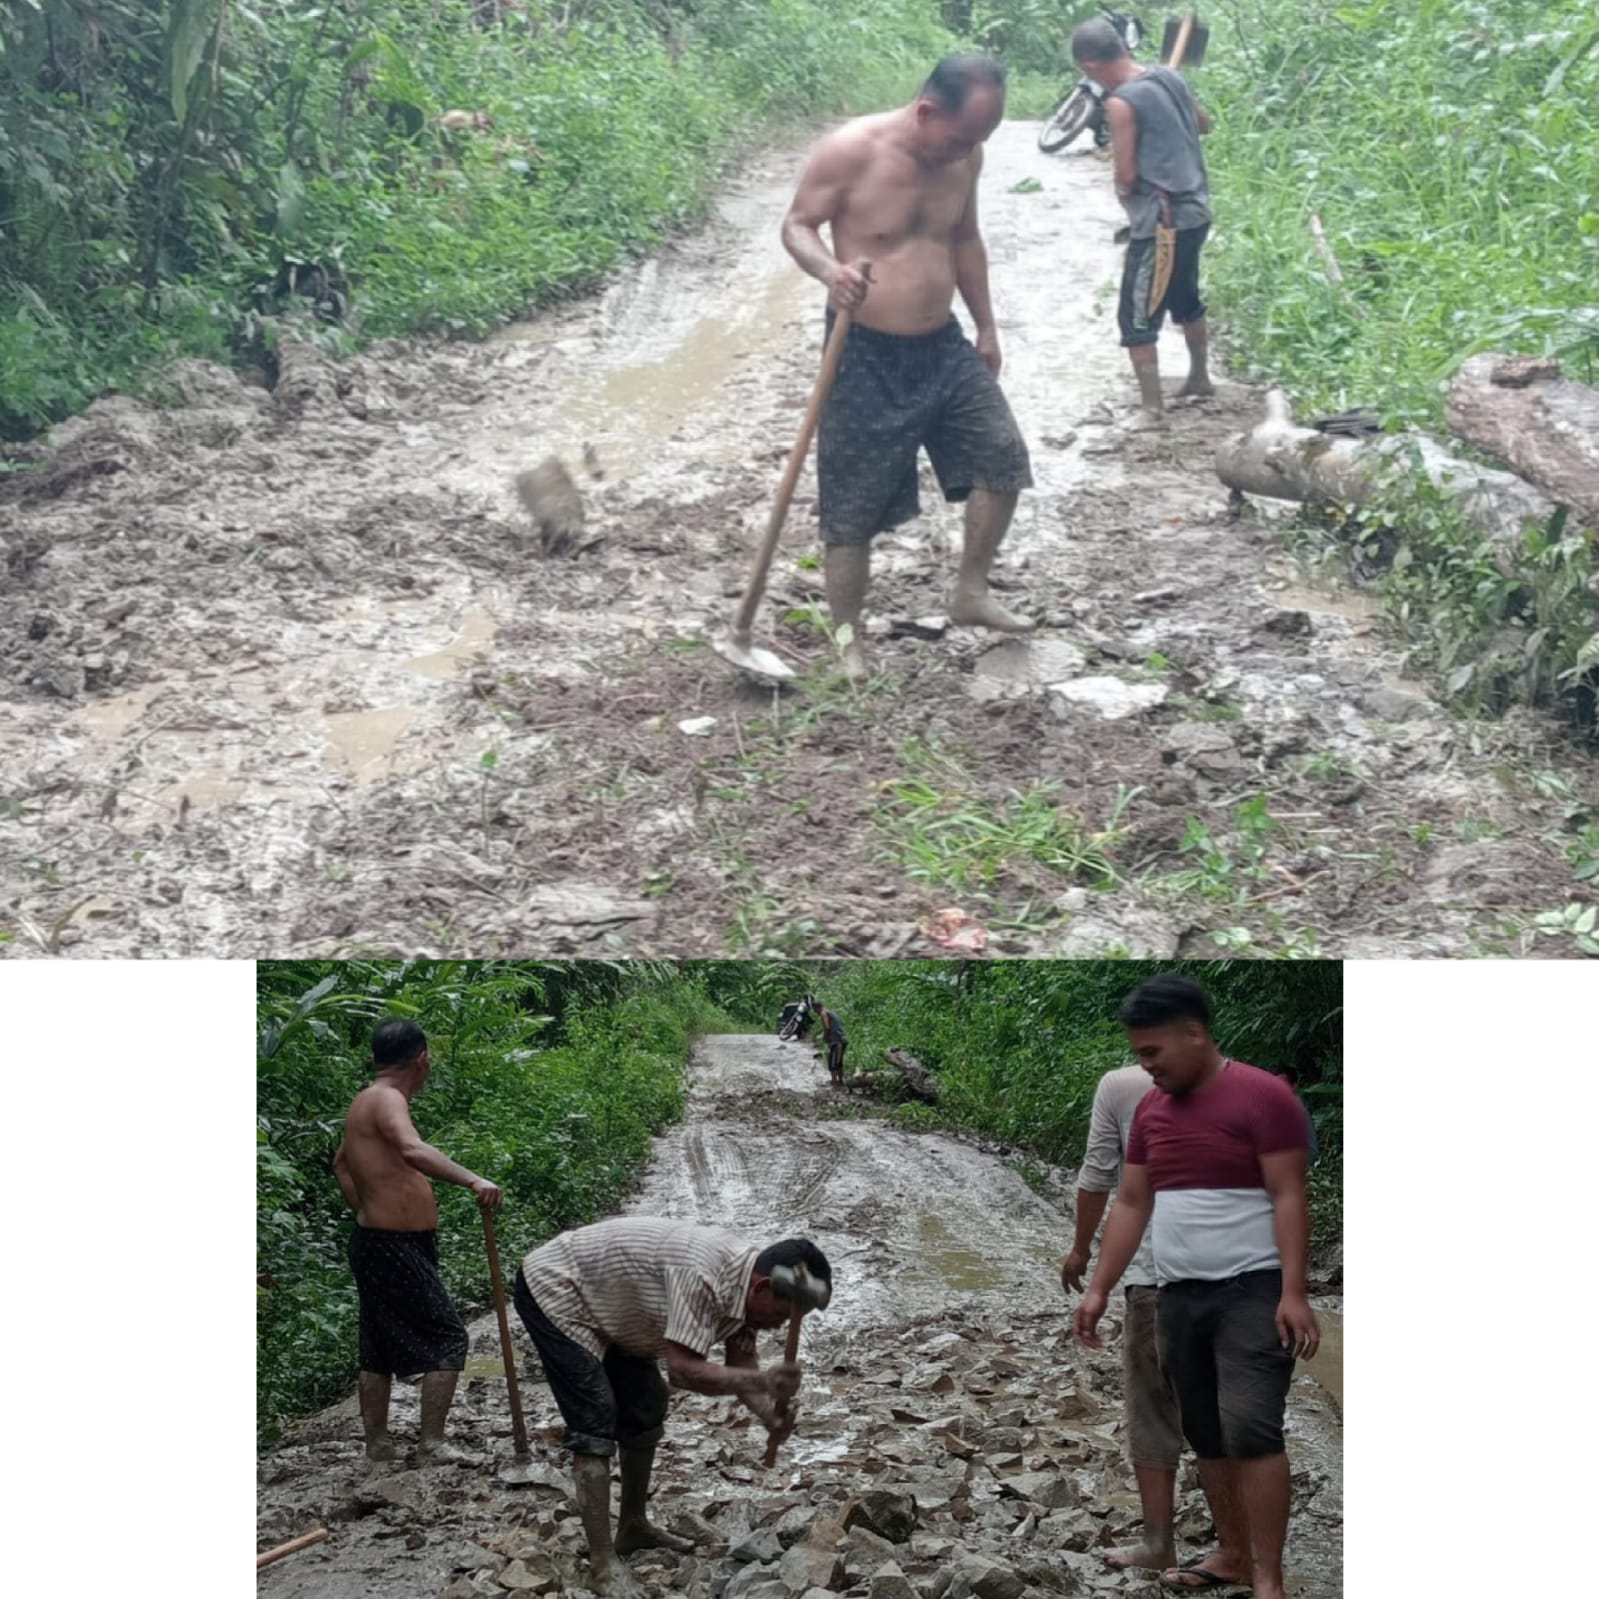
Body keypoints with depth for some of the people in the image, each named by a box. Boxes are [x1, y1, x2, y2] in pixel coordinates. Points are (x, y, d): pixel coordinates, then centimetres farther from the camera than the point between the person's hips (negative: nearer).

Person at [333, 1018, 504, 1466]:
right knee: (448, 1338, -4)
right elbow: (413, 1150, -39)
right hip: (397, 1248, -10)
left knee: (379, 1348, 14)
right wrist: (472, 1180, -46)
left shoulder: (366, 1101, 13)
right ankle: (432, 1446, -5)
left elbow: (341, 1163, 31)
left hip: (375, 1242, 10)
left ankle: (377, 1446, 21)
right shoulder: (387, 1100, -17)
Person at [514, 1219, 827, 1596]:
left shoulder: (743, 1281, -6)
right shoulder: (703, 1275, -36)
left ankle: (633, 1527, 30)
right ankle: (603, 1564, -10)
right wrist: (760, 1381, -43)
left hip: (606, 1301, 10)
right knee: (594, 1424, -14)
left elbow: (740, 1365, -2)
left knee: (644, 1409, 16)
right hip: (555, 1290, -10)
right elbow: (682, 1369, -38)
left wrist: (769, 1413, -20)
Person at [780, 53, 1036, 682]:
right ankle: (848, 645, 15)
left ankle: (971, 593, 22)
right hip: (866, 354, -6)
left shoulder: (964, 156, 0)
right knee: (852, 512, 0)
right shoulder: (850, 150, -18)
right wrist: (830, 271, -31)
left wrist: (986, 326, 20)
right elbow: (797, 225, -10)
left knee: (1003, 457, 3)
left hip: (942, 345, 6)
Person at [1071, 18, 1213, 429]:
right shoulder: (1170, 77, 4)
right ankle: (1200, 378, 42)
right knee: (1186, 300, 27)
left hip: (1160, 223, -8)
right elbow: (1204, 124, 21)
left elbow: (1127, 176, -15)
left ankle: (1152, 408, 1)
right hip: (1194, 212, 8)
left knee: (1137, 319, 0)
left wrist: (1123, 190, 5)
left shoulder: (1120, 103, -18)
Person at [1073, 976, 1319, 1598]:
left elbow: (1289, 1198, -12)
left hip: (1252, 1292, -7)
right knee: (1207, 1437, 11)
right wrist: (1099, 1289, 8)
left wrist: (1293, 1293, -19)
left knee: (1251, 1430, -14)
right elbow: (1131, 1205, 13)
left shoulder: (1263, 1096, -10)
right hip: (1178, 1296, 7)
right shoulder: (1150, 1110, 11)